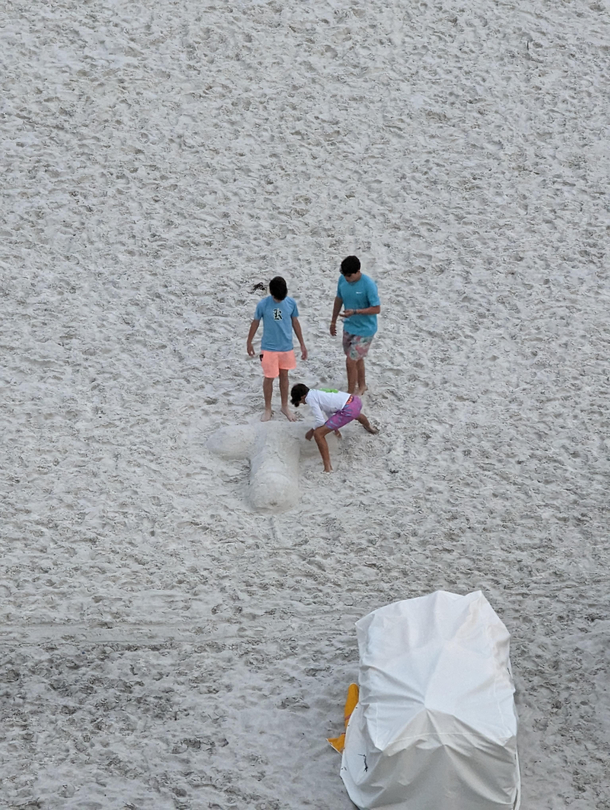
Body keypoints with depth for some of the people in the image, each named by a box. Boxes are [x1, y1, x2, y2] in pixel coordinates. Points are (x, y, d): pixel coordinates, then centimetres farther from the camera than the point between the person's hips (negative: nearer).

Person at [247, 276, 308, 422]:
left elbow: (295, 323, 4)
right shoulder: (263, 304, -15)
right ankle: (268, 409, 22)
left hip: (286, 347, 2)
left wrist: (302, 344, 7)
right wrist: (249, 343, 8)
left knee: (284, 376, 16)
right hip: (269, 348, -2)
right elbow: (255, 323, -1)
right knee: (269, 378, 7)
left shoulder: (291, 302, -8)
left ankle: (285, 406, 30)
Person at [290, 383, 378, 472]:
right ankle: (369, 427, 82)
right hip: (356, 401, 9)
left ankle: (328, 468, -7)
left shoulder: (310, 398, -6)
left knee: (318, 434, -5)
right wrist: (334, 427, 39)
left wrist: (311, 431, 8)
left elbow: (320, 421, -10)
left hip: (348, 410, -9)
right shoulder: (317, 392, 19)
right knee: (355, 414, 48)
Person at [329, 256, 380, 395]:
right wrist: (333, 321, 16)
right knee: (356, 358, 22)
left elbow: (377, 309, -22)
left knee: (350, 361, -6)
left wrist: (355, 312, -31)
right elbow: (339, 300, 8)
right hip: (349, 326, 6)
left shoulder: (368, 285, -27)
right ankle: (362, 385, 43)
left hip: (364, 329, -6)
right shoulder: (342, 279, -8)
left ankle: (350, 394, 9)